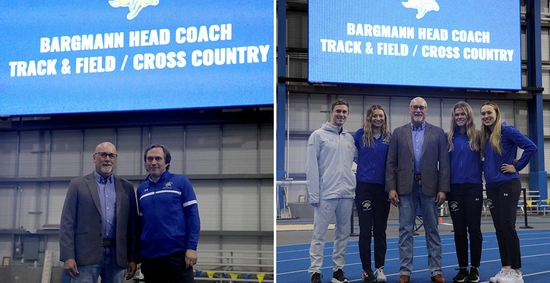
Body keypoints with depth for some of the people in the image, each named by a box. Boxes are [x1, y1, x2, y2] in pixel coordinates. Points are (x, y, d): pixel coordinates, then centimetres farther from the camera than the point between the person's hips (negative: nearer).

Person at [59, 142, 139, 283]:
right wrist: (68, 256, -9)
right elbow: (67, 223, 0)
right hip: (87, 254, -2)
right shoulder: (78, 185, 5)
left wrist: (133, 258, 5)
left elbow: (133, 225, 9)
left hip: (117, 255, 2)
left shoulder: (126, 187, 11)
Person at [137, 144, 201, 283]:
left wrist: (191, 247, -13)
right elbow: (140, 222, 16)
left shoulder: (181, 182, 0)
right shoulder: (141, 189, 11)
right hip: (149, 256, 4)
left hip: (177, 252, -4)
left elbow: (192, 215, -4)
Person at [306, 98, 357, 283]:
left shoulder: (349, 138, 12)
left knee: (343, 234, 11)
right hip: (326, 193, -5)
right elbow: (311, 167, -6)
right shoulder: (318, 135, -2)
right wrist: (314, 194, -11)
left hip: (347, 194, 5)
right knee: (319, 235, -2)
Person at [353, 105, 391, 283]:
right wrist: (364, 165, 8)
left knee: (380, 229, 8)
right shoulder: (360, 134, 0)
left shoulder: (389, 137, 4)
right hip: (364, 186, -1)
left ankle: (380, 268, 16)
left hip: (383, 187, 2)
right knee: (365, 229, 1)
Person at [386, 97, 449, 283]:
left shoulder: (438, 133, 6)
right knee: (406, 231, 3)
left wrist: (443, 189, -5)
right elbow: (391, 163, 3)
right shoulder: (398, 133, 7)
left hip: (429, 187, 0)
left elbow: (444, 163, 2)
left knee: (432, 230, 7)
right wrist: (391, 188, -5)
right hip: (406, 187, 0)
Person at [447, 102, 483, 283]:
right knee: (459, 230, 5)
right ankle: (462, 268, 13)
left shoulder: (477, 136, 2)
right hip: (455, 188, 1)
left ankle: (475, 268, 12)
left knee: (474, 228, 1)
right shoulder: (448, 137, 5)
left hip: (473, 187, -1)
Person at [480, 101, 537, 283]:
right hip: (491, 187, 7)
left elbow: (531, 147, -17)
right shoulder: (484, 136, 12)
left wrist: (517, 166, -13)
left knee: (508, 227, -7)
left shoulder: (506, 130, -9)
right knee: (499, 228, 9)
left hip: (508, 185, -7)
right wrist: (486, 170, 6)